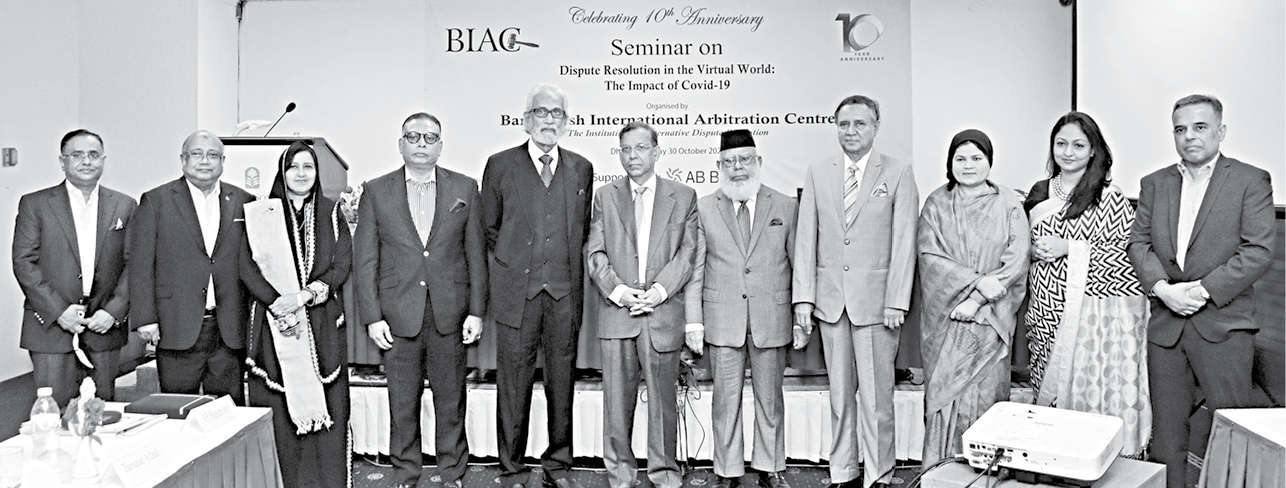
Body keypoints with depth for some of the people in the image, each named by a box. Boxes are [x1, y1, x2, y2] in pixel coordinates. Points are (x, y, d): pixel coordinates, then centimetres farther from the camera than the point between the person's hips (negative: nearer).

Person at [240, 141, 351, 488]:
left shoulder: (331, 213, 10)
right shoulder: (261, 214, 8)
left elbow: (342, 264, 0)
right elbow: (248, 267, 0)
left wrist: (305, 295, -14)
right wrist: (277, 304, -14)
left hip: (322, 325, 0)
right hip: (274, 324, 0)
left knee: (326, 405, -2)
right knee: (278, 409, -2)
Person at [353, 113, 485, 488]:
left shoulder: (464, 189, 5)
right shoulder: (376, 192, 4)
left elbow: (476, 254, 5)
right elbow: (364, 259, 2)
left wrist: (476, 311, -1)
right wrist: (372, 317, -4)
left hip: (450, 315, 0)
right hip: (398, 316, 0)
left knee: (451, 401, 8)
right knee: (402, 404, 8)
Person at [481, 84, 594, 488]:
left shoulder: (581, 169, 11)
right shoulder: (500, 165, 4)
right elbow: (489, 228, 9)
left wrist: (568, 268, 9)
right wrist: (508, 266, 6)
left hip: (565, 291, 2)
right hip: (517, 290, -2)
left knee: (562, 380, 7)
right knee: (514, 382, 2)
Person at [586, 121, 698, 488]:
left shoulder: (683, 197, 8)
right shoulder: (605, 197, 12)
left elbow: (687, 252, 1)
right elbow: (595, 254, 5)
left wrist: (659, 290, -11)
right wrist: (617, 290, -9)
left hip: (663, 312, -1)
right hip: (617, 311, 1)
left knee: (663, 398, 4)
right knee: (617, 399, 5)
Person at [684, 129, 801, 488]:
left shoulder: (785, 207, 5)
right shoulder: (704, 209, 4)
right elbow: (694, 270, 3)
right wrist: (693, 322, -3)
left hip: (772, 319, 1)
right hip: (722, 320, 0)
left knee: (770, 398, 11)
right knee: (725, 399, 5)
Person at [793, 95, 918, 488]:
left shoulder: (898, 174, 1)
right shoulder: (817, 174, 9)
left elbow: (904, 242, -3)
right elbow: (805, 238, 6)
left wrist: (897, 302, -10)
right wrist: (803, 297, -1)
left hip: (876, 301, -3)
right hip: (830, 300, 3)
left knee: (876, 395, 1)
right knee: (839, 393, 10)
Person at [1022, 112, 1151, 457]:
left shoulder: (1110, 198, -5)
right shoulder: (1039, 194, 11)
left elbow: (1129, 255, -11)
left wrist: (1069, 249, -16)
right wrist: (1033, 251, 4)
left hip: (1097, 312, -5)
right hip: (1049, 315, 5)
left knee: (1093, 394, -4)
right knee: (1051, 394, 9)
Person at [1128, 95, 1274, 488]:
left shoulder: (1251, 180, 0)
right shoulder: (1154, 183, 12)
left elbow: (1259, 251, -8)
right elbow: (1138, 243, 7)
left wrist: (1204, 289, -15)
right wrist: (1163, 288, -10)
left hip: (1223, 324, -4)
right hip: (1165, 323, 4)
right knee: (1166, 432, 9)